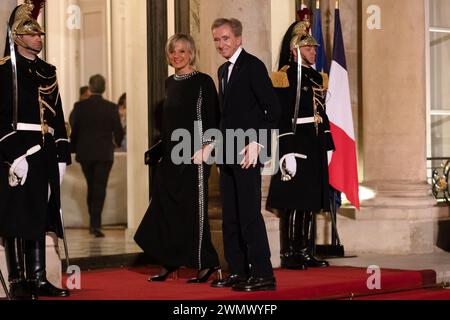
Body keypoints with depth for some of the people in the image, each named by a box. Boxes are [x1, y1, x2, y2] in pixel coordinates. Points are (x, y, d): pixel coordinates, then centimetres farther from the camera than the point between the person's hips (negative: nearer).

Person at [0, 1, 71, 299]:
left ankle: (38, 278, 13)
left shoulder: (48, 72, 16)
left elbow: (58, 117, 17)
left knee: (40, 216, 8)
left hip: (45, 154, 7)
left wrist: (62, 155, 11)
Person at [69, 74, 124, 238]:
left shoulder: (79, 106, -4)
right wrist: (116, 143, 19)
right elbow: (118, 131, -3)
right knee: (100, 188, -2)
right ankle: (96, 224, -13)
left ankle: (93, 223, 22)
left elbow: (72, 129, -2)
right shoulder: (111, 108, -6)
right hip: (104, 153, -2)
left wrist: (75, 147, 15)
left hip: (85, 153, 2)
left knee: (91, 186, 17)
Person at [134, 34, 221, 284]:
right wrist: (159, 151, 16)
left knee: (193, 209, -4)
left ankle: (206, 264, 5)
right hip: (170, 156, 7)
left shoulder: (203, 81, -6)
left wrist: (205, 149, -18)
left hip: (193, 155, -7)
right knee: (165, 208, 6)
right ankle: (170, 262, 16)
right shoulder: (170, 83, 14)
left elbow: (213, 120, -9)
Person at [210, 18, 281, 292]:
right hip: (228, 153, 9)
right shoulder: (224, 70, 18)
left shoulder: (253, 66, -8)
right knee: (230, 216, 9)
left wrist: (257, 143, -17)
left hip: (247, 152, -9)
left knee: (250, 214, -11)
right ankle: (238, 271, 16)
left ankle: (263, 275, -8)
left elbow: (273, 109, -12)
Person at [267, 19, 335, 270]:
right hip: (296, 145, -8)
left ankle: (305, 252, 13)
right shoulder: (285, 77, -7)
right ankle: (289, 254, -1)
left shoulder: (317, 77, 16)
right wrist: (288, 151, -19)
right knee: (293, 202, -6)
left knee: (311, 202, 9)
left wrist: (327, 144, 15)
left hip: (316, 147, 8)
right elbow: (282, 117, -13)